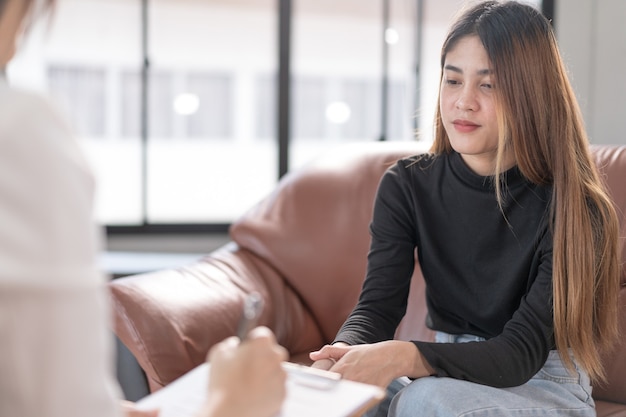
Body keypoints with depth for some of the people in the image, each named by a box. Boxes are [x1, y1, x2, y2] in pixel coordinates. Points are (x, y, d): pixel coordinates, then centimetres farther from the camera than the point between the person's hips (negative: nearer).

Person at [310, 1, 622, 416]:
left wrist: (409, 357, -40)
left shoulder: (572, 205, -15)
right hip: (446, 372, 3)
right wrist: (342, 355, -35)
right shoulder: (406, 185, -3)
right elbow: (377, 307, -10)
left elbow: (523, 352, -22)